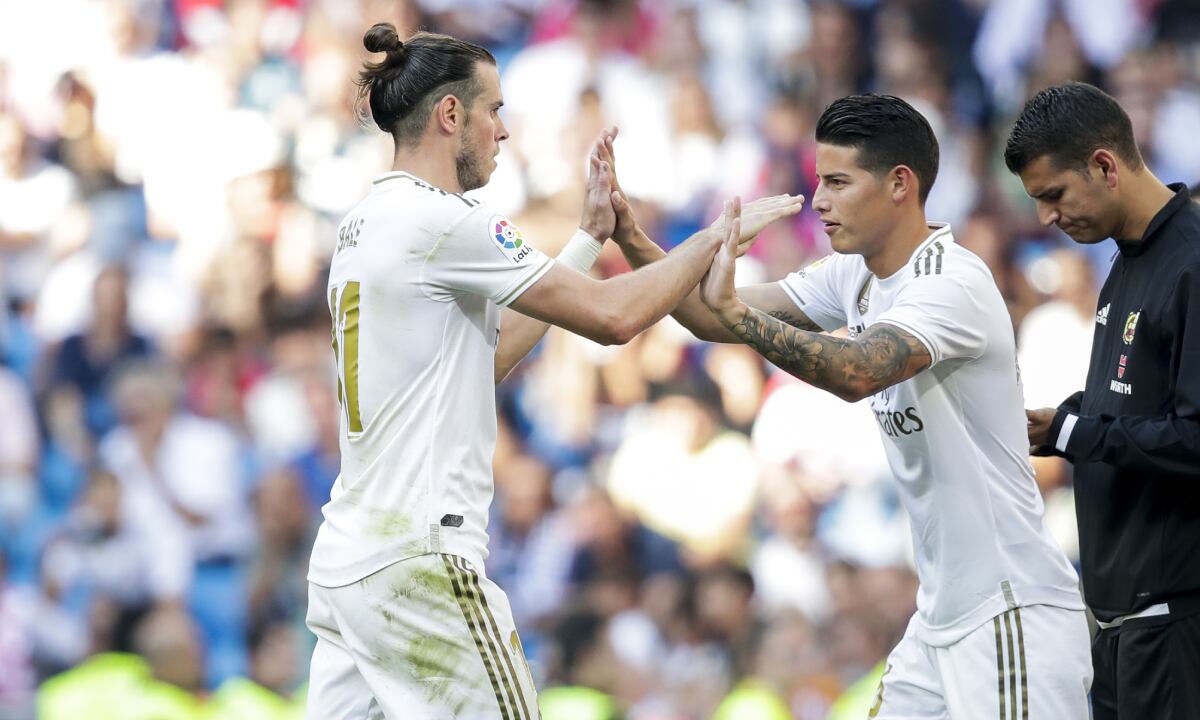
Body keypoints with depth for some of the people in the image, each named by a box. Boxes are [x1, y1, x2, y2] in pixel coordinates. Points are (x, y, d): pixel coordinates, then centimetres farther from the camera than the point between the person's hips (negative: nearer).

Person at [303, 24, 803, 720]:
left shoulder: (366, 225, 16)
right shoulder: (440, 219, -12)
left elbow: (486, 358, 20)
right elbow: (612, 316, -13)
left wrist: (590, 236, 20)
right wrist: (715, 236, 1)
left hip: (344, 559, 9)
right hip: (419, 563, -9)